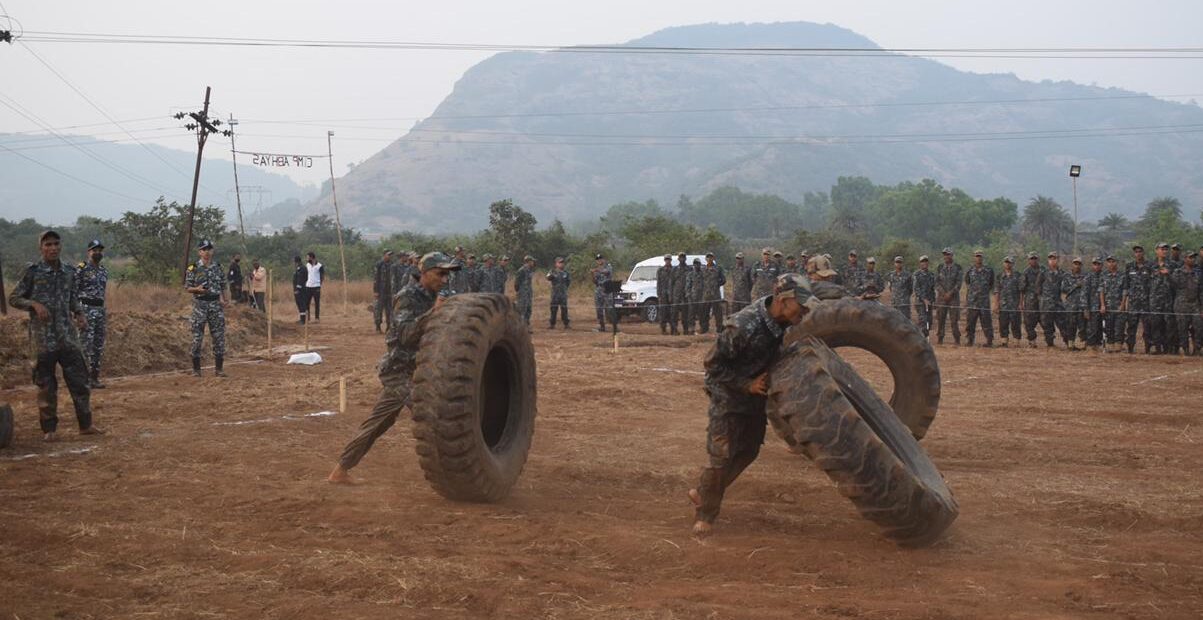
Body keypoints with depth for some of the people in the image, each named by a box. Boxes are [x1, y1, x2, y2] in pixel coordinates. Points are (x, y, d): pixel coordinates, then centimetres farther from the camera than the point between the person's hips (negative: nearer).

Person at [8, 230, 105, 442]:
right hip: (43, 337, -4)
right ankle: (49, 428, 11)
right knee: (46, 385, 2)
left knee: (79, 380, 5)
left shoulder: (69, 272, 7)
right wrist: (34, 304, -17)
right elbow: (13, 299, 0)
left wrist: (79, 313, 1)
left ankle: (86, 424, 14)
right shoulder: (32, 272, -5)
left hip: (69, 336, 4)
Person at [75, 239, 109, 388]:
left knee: (99, 347, 7)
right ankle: (84, 379, -7)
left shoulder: (104, 271, 16)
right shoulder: (81, 269, -6)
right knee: (86, 345, -9)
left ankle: (94, 378, 12)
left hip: (100, 310, 7)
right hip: (86, 309, -7)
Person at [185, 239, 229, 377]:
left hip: (216, 304, 3)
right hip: (200, 304, -3)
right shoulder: (193, 268, -2)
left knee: (219, 336, 2)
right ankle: (196, 368, 9)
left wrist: (223, 300, -1)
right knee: (197, 336, -1)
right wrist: (198, 289, -19)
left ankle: (219, 367, 10)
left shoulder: (218, 267, 7)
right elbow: (187, 287, 0)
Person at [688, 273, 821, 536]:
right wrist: (747, 384, -24)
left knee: (748, 451, 16)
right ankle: (705, 513, 15)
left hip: (756, 394, 8)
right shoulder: (743, 327, -34)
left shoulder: (780, 318, -13)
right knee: (723, 456, -4)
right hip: (729, 396, -8)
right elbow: (713, 364, -22)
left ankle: (702, 493, 34)